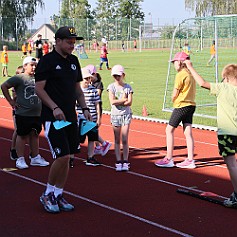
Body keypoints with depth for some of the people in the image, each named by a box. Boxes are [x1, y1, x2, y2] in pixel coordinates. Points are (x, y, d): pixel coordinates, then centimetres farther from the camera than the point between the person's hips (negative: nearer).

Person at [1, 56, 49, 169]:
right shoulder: (19, 78, -8)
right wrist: (11, 101, -10)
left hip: (37, 113, 6)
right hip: (23, 113, -6)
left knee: (35, 135, 13)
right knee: (22, 135, 2)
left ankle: (35, 158, 22)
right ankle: (20, 159, 8)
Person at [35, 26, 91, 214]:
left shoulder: (73, 61, 15)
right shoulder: (47, 60, -7)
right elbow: (39, 88, -11)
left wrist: (85, 109, 10)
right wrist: (55, 108, -20)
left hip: (70, 117, 7)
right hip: (53, 117, -7)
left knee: (66, 157, 7)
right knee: (62, 156, -13)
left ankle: (58, 196, 19)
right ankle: (47, 194, 6)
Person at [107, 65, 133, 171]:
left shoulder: (128, 87, 1)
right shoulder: (111, 87, 1)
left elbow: (129, 103, -9)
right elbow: (112, 102, -11)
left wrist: (118, 102, -13)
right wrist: (124, 99, -9)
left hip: (126, 114, 0)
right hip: (115, 115, 0)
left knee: (125, 140, -3)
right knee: (117, 140, 3)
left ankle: (125, 162, 2)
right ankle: (118, 162, 6)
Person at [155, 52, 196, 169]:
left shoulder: (180, 75, -14)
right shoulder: (191, 74, 10)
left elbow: (175, 94, -12)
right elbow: (190, 91, 12)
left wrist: (173, 102, 7)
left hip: (181, 106, -8)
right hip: (191, 104, 8)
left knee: (169, 130, 1)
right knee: (188, 133, 7)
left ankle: (169, 159, 3)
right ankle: (190, 160, 6)